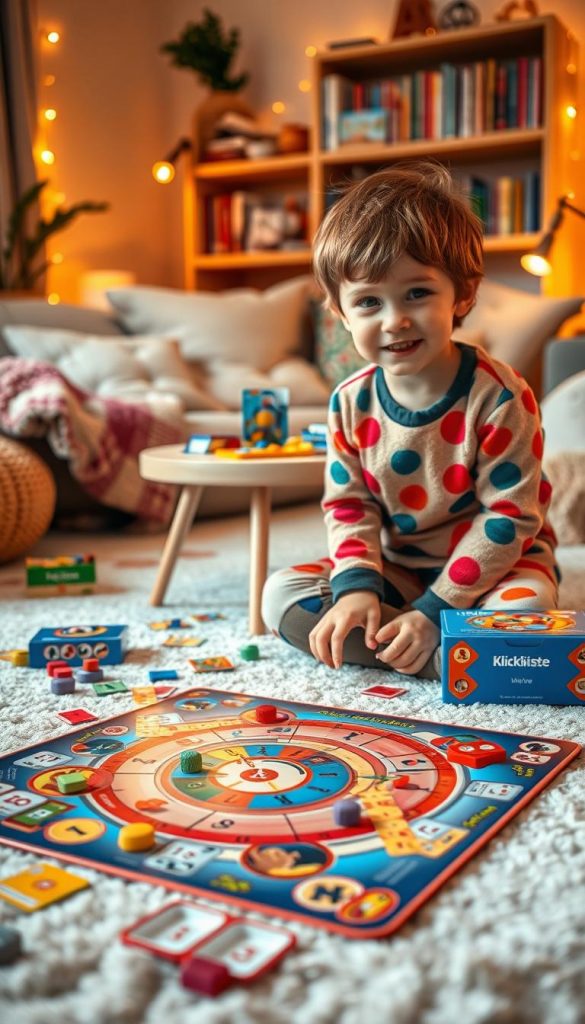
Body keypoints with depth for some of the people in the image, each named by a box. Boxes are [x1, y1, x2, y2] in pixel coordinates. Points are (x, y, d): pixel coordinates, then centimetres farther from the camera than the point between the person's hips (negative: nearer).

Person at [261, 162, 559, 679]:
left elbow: (510, 516, -19)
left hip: (496, 564, -5)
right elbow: (348, 506, 0)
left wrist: (434, 610, -23)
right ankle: (447, 655, -20)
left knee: (521, 620, -38)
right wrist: (357, 586, -19)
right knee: (282, 594, -14)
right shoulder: (350, 403, -6)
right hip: (397, 569, 5)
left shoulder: (499, 396, -20)